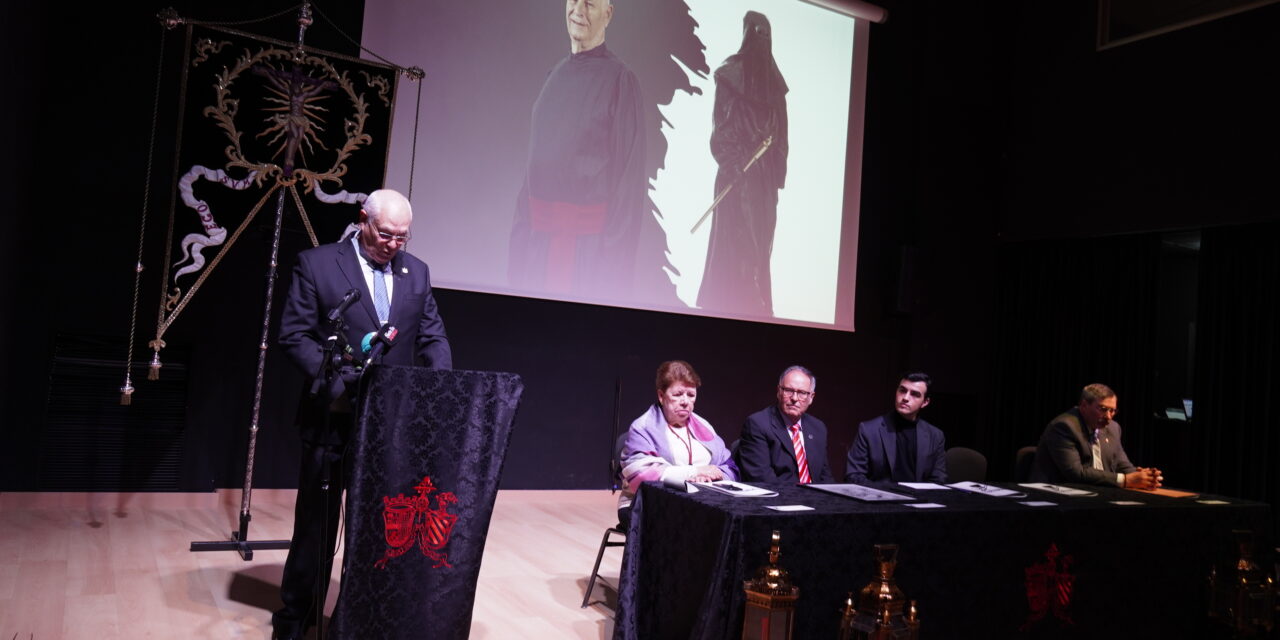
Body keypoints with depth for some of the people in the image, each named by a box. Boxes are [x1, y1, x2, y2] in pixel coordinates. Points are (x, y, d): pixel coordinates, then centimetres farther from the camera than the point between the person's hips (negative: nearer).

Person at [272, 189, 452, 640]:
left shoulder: (417, 272, 7)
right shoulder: (317, 264, -5)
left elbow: (433, 337, 7)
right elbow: (294, 335, -9)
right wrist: (338, 383, -20)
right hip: (333, 416, -3)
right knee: (317, 521, 10)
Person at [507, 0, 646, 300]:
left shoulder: (619, 80, -9)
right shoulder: (556, 74, 11)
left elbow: (629, 173, -11)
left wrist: (616, 251, -14)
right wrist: (521, 227, 13)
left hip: (588, 238, -6)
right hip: (542, 235, 6)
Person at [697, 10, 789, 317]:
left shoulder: (773, 79, 11)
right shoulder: (731, 72, 0)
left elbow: (780, 131, 10)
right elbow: (720, 125, -5)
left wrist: (778, 172, 3)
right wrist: (730, 162, -15)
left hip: (765, 172, 4)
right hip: (738, 170, -4)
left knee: (760, 235, 4)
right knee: (735, 235, -4)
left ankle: (753, 303, 9)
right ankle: (729, 301, 1)